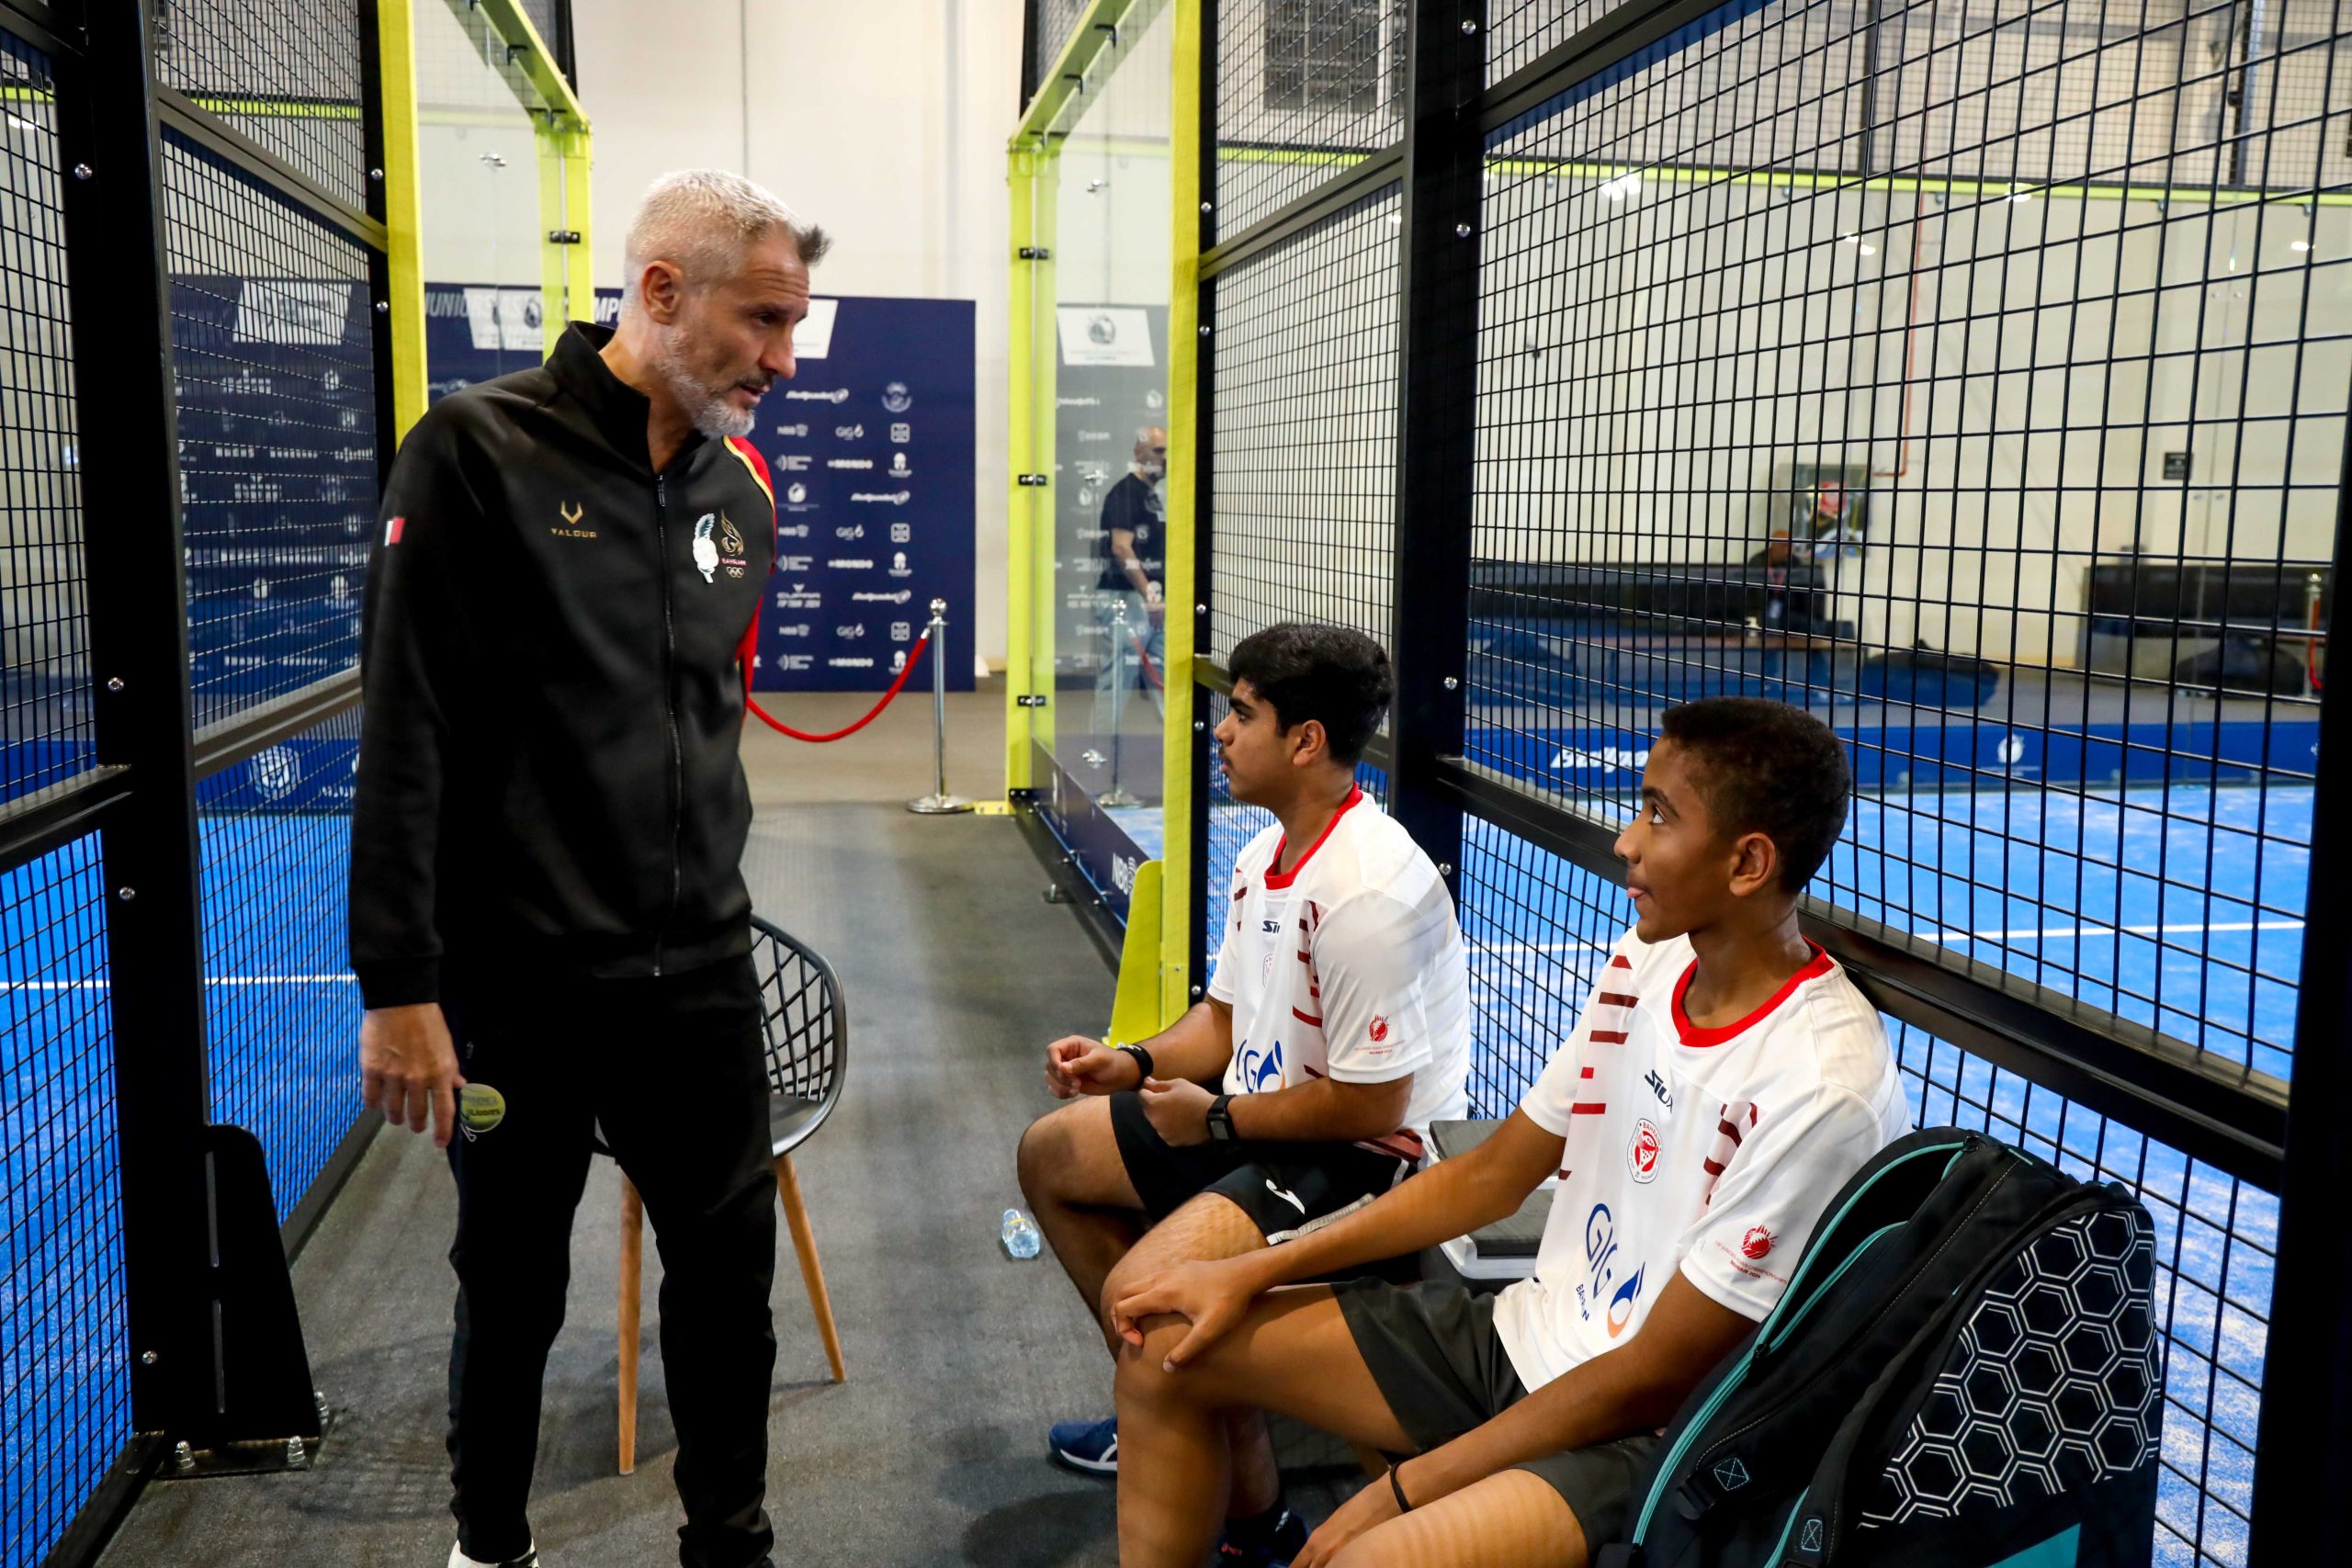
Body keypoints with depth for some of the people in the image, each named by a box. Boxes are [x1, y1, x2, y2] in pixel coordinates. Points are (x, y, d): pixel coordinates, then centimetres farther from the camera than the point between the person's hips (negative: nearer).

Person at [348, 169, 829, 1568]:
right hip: (519, 981, -4)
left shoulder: (743, 487, 6)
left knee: (731, 1265, 11)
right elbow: (407, 738, -13)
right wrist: (399, 985, -15)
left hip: (700, 976, 5)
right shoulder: (479, 452, -11)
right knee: (514, 1284, 14)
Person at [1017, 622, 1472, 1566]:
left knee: (1139, 1291, -29)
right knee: (1052, 1153, 18)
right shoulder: (1266, 853, 5)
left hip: (1368, 1154, -11)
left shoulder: (1370, 891, -28)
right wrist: (1136, 1063, -1)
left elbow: (1371, 1105, -25)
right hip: (1262, 1117, 11)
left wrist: (1217, 1117, -15)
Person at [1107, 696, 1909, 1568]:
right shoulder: (1648, 959, 0)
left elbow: (1653, 1379, -20)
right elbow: (1491, 1178, 8)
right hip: (1527, 1333, 8)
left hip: (1654, 1432, -8)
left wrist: (1402, 1490, -17)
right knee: (1167, 1352, 3)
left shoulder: (1822, 1086, -24)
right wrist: (1252, 1274, 3)